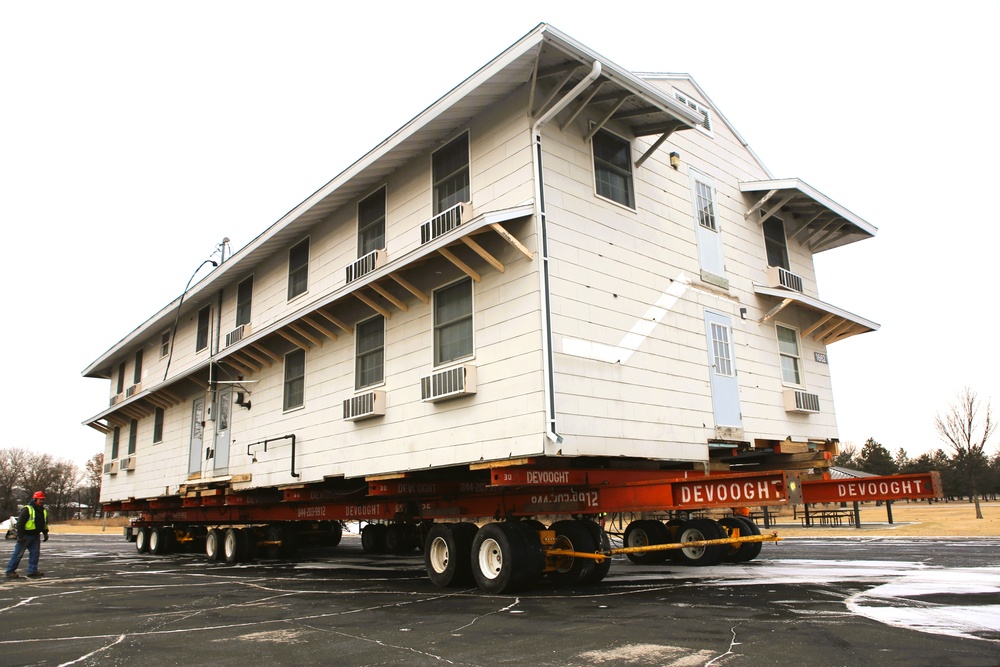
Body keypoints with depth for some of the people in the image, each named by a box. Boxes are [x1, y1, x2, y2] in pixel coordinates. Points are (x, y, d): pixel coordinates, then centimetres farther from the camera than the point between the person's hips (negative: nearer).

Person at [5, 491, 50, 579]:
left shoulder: (44, 511, 12)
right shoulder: (27, 509, -12)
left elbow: (45, 524, 23)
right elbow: (20, 523, -14)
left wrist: (45, 533, 17)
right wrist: (20, 535, -17)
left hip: (36, 536, 7)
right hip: (25, 536, -7)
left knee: (35, 553, 5)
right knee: (18, 554, -2)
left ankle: (32, 571, 10)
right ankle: (10, 571, 6)